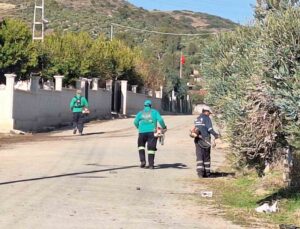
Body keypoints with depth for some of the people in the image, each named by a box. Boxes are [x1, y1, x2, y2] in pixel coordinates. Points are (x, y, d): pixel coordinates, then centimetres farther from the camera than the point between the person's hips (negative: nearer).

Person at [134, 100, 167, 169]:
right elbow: (160, 120, -2)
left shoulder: (140, 113, 11)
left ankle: (142, 160, 6)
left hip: (142, 132, 1)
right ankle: (151, 164, 0)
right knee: (151, 148, 4)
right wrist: (164, 127, 10)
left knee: (141, 146, 21)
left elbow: (135, 122, 3)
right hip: (152, 132, -1)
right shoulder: (154, 112, 9)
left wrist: (139, 128, 21)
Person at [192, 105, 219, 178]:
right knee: (206, 157, 6)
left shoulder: (197, 119, 15)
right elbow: (210, 129, -15)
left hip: (198, 139, 5)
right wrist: (215, 135, -8)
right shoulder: (207, 118, -7)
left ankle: (200, 171, -14)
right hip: (205, 139, -5)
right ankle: (207, 173, 12)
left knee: (199, 156, 0)